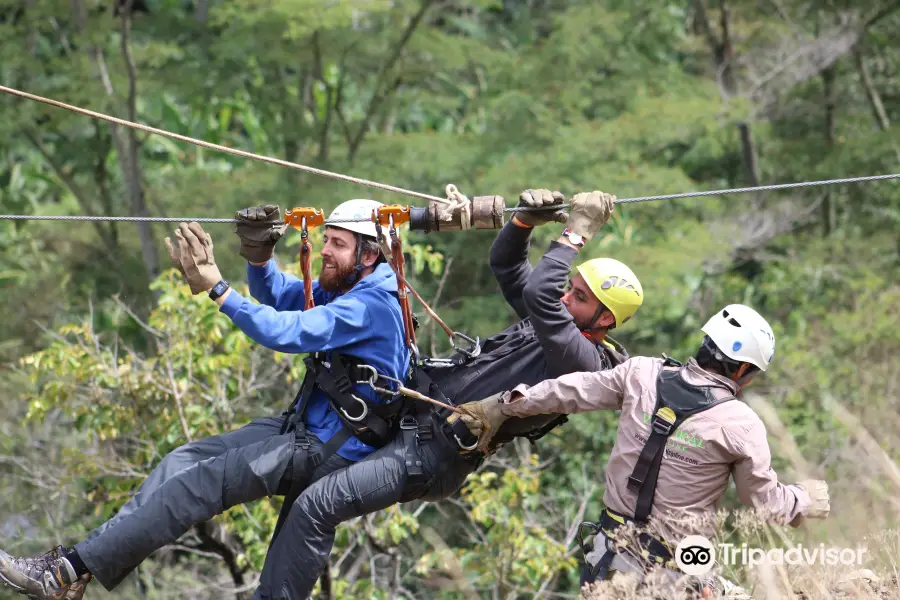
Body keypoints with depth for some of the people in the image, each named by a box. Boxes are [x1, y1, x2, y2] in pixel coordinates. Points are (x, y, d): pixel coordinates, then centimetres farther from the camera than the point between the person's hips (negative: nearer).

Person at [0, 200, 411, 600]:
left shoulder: (371, 305, -21)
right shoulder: (343, 289, 10)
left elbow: (285, 333, -29)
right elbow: (275, 294, 13)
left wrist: (217, 288, -29)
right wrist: (259, 257, -9)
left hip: (330, 452, -10)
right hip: (304, 428, 10)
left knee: (202, 481, -19)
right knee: (183, 461, -3)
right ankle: (86, 556, -9)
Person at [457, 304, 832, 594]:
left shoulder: (643, 374, -3)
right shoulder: (741, 425, -12)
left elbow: (566, 392, 7)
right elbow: (767, 503, 0)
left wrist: (499, 406, 19)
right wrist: (806, 500, 21)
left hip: (611, 549, 5)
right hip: (672, 571, -4)